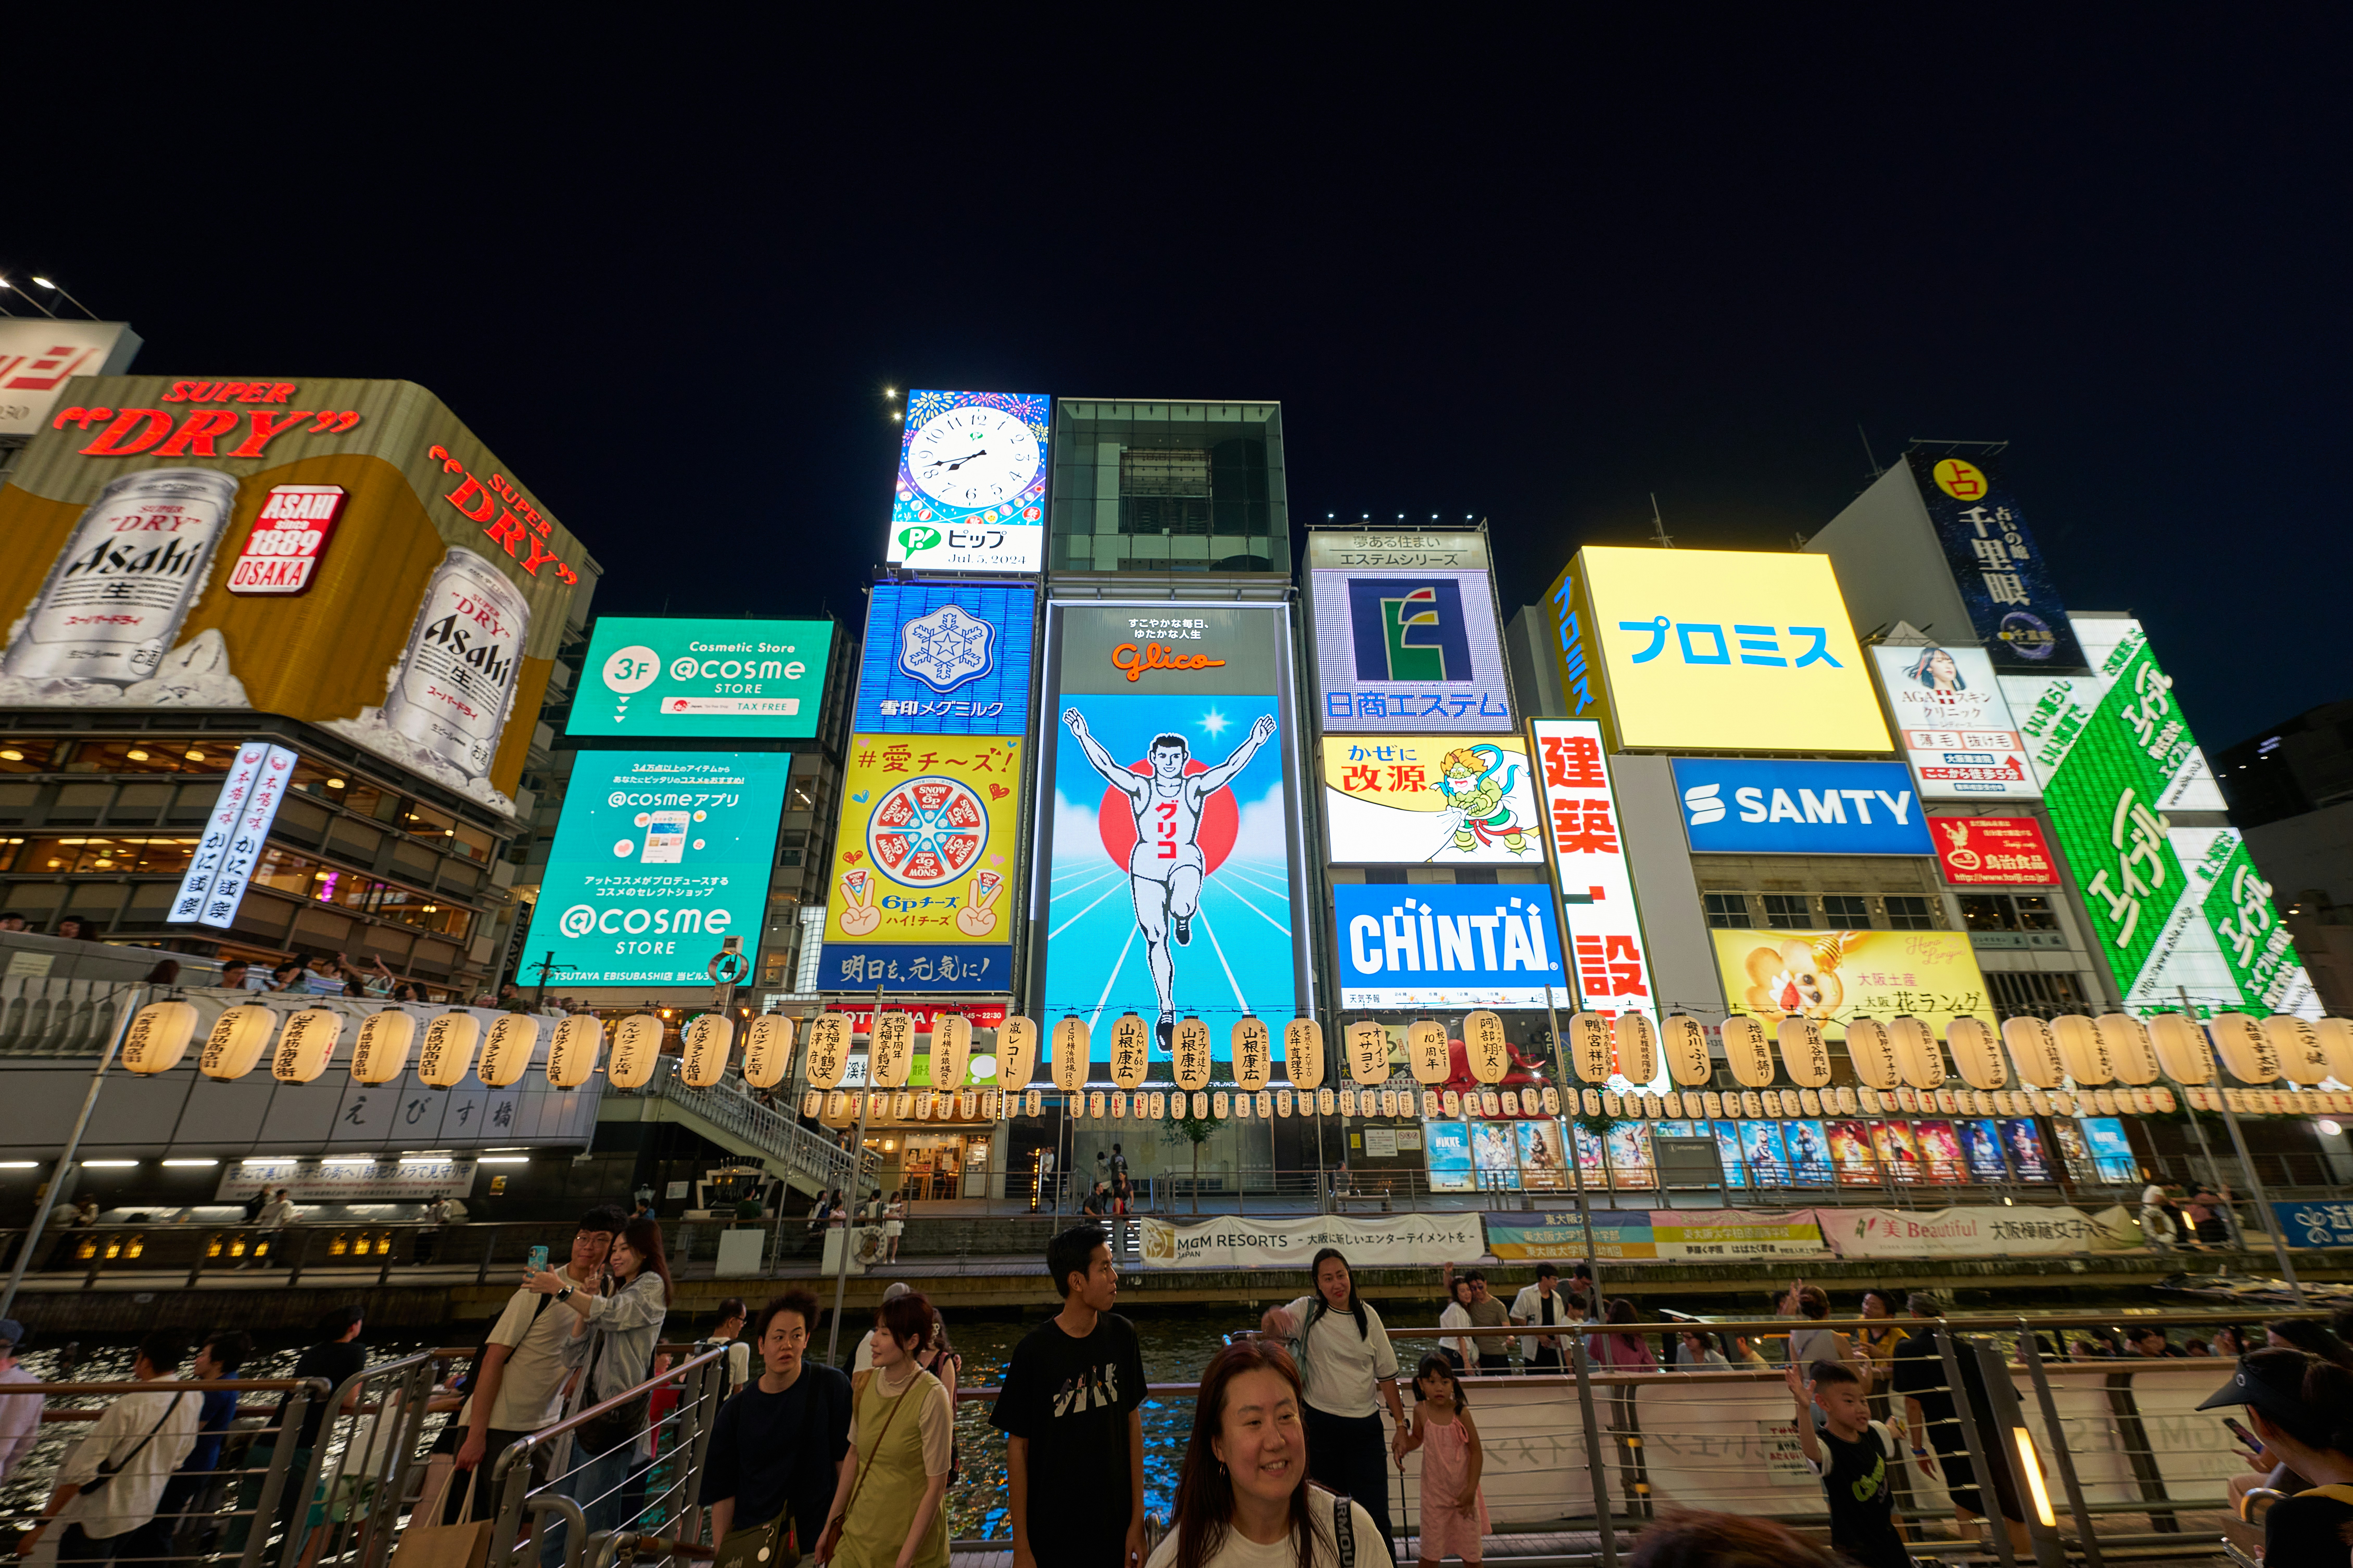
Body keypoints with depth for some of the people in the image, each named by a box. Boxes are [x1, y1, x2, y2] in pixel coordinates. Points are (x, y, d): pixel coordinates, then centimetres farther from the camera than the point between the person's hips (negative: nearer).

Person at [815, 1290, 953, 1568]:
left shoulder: (931, 1397, -21)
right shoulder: (866, 1385, -3)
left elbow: (936, 1488, -16)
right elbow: (855, 1457, 9)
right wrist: (831, 1524, 10)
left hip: (911, 1541, -5)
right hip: (858, 1534, 5)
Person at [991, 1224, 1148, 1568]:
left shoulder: (1122, 1335, -7)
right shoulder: (1035, 1350, -17)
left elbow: (1133, 1422, 0)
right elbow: (1018, 1447, -9)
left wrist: (1138, 1518, 1)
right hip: (1051, 1535, -3)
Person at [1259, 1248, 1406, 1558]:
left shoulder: (1367, 1315, 0)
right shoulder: (1308, 1311, -8)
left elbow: (1386, 1375, 5)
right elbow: (1271, 1329, -27)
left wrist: (1401, 1426, 3)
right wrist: (1272, 1318, -50)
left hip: (1366, 1427, 1)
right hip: (1322, 1425, -1)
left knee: (1375, 1515, 3)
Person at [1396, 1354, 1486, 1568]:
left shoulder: (1461, 1412, -16)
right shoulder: (1421, 1410, -11)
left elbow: (1476, 1452, -8)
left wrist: (1471, 1490, -8)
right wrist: (1404, 1445, -13)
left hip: (1464, 1490, -1)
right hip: (1434, 1491, 1)